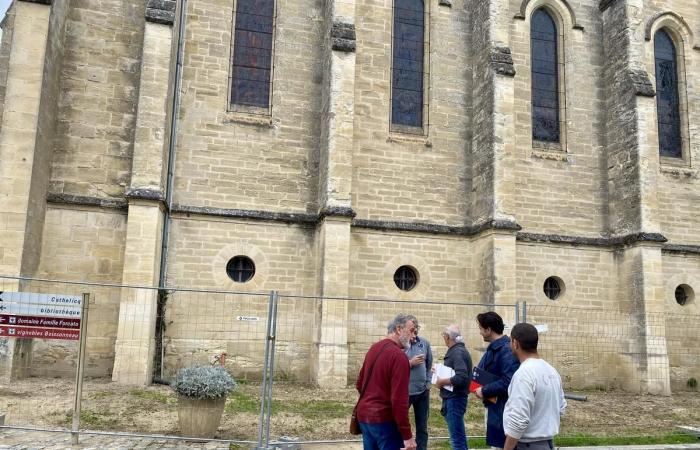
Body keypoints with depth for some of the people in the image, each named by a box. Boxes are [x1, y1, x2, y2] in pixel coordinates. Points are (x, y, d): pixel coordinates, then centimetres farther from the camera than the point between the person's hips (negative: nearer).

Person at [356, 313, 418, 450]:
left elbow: (359, 384, 18)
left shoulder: (373, 348, 9)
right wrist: (407, 436, -18)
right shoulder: (399, 355, -17)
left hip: (364, 415, 8)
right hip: (384, 419, -8)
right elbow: (399, 400, -21)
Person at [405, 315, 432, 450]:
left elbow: (429, 365, 12)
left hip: (422, 391, 4)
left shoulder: (425, 343, 1)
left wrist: (428, 383, 6)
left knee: (422, 427, 13)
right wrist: (410, 363, -21)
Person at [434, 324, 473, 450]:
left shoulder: (457, 352, -19)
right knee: (459, 437, 19)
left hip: (454, 399, -11)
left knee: (457, 439, -5)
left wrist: (442, 382, -18)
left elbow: (461, 378, -29)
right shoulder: (457, 350, 12)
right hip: (453, 398, 11)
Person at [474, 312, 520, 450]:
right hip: (492, 405, 10)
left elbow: (508, 382, -29)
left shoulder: (507, 350, -22)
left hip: (502, 409, -10)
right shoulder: (493, 348, 10)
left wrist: (485, 391, -20)